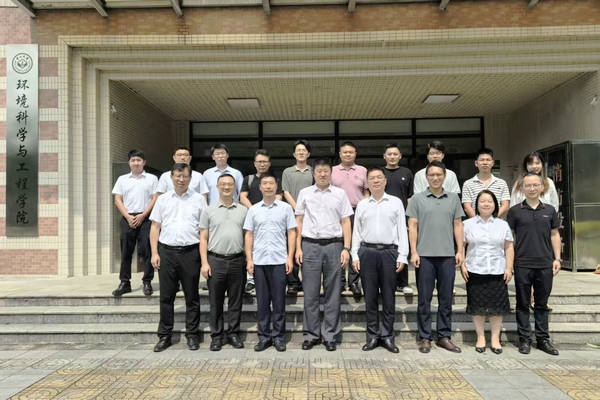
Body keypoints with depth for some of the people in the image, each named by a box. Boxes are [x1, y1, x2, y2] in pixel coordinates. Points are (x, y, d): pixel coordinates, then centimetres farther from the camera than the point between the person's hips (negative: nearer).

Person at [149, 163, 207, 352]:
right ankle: (164, 336, 18)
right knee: (166, 296, 7)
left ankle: (192, 334, 16)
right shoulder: (163, 199, 10)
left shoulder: (198, 199, 5)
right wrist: (154, 253, 0)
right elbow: (155, 228, 9)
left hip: (190, 252, -1)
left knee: (192, 297, 5)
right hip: (166, 251, 2)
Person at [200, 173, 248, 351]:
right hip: (215, 261, -1)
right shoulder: (209, 211, 6)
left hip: (237, 261, 1)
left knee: (236, 301, 8)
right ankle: (216, 335, 17)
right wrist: (204, 263, -5)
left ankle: (233, 333, 20)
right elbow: (203, 239, 4)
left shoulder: (243, 210, 10)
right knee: (215, 302, 6)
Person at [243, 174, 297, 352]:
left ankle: (278, 337, 14)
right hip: (259, 261, 2)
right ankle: (264, 336, 17)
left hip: (279, 260, -1)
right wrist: (249, 259, 1)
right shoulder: (253, 210, 9)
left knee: (279, 301, 3)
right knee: (262, 301, 7)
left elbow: (291, 233, 3)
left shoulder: (286, 208, 4)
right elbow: (248, 235, 9)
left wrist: (290, 258, -4)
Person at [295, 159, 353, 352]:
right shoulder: (304, 193, 9)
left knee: (332, 293, 5)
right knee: (310, 294, 5)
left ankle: (330, 335, 16)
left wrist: (346, 248, -2)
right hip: (310, 245, 0)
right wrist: (298, 248, 1)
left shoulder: (340, 194, 8)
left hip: (333, 245, 0)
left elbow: (346, 222, 6)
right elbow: (299, 221, 9)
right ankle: (312, 334, 16)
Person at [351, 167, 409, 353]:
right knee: (370, 295, 5)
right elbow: (356, 232, 11)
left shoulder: (395, 202, 7)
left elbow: (402, 230, 4)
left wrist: (402, 256, -2)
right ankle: (373, 335, 15)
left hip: (389, 252, -1)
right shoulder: (362, 205, 11)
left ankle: (387, 336, 13)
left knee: (389, 296, 3)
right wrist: (355, 256, 3)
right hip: (367, 252, 1)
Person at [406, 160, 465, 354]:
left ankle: (444, 336, 20)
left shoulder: (453, 198, 10)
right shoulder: (417, 199, 3)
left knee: (446, 298, 9)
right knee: (425, 298, 4)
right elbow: (412, 226, 0)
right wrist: (413, 252, -7)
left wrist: (460, 251, 3)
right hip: (425, 255, -2)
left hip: (448, 255, 2)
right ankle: (425, 337, 14)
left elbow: (458, 226, 10)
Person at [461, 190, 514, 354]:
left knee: (497, 306, 3)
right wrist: (462, 265, -4)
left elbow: (509, 248, 9)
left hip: (497, 272, 1)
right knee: (478, 306, 2)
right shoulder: (467, 224, 6)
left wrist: (509, 268, 1)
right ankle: (480, 338, 15)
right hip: (475, 272, -1)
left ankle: (495, 339, 15)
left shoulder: (503, 225, 11)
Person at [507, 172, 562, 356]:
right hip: (522, 265, -2)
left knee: (542, 304, 11)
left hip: (545, 265, 2)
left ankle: (543, 339, 22)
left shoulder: (550, 210, 8)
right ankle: (524, 339, 15)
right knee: (523, 304, 6)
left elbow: (555, 235, 12)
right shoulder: (515, 211, 0)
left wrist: (557, 258, 5)